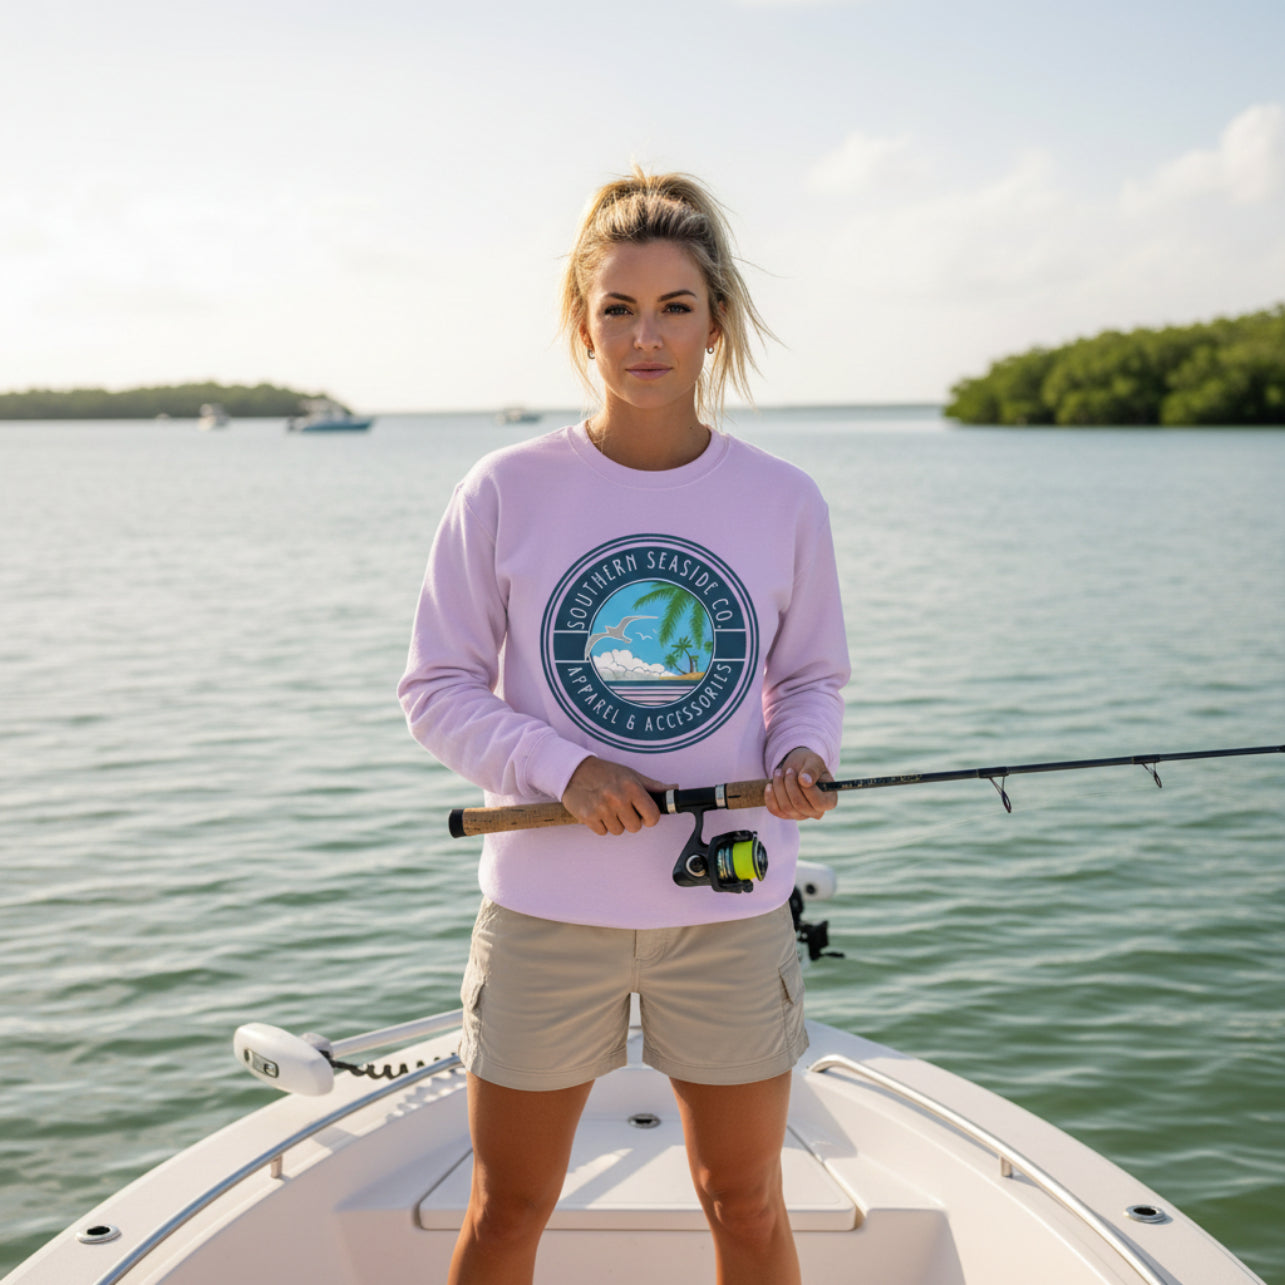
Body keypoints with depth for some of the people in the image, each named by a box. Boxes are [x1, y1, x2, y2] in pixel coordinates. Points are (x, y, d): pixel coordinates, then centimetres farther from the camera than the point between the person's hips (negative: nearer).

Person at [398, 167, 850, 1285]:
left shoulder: (783, 500, -1)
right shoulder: (506, 493, -6)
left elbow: (814, 678, 10)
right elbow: (438, 689, -2)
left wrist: (803, 755, -12)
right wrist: (564, 767, -17)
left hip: (733, 909, 1)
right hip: (547, 907, -1)